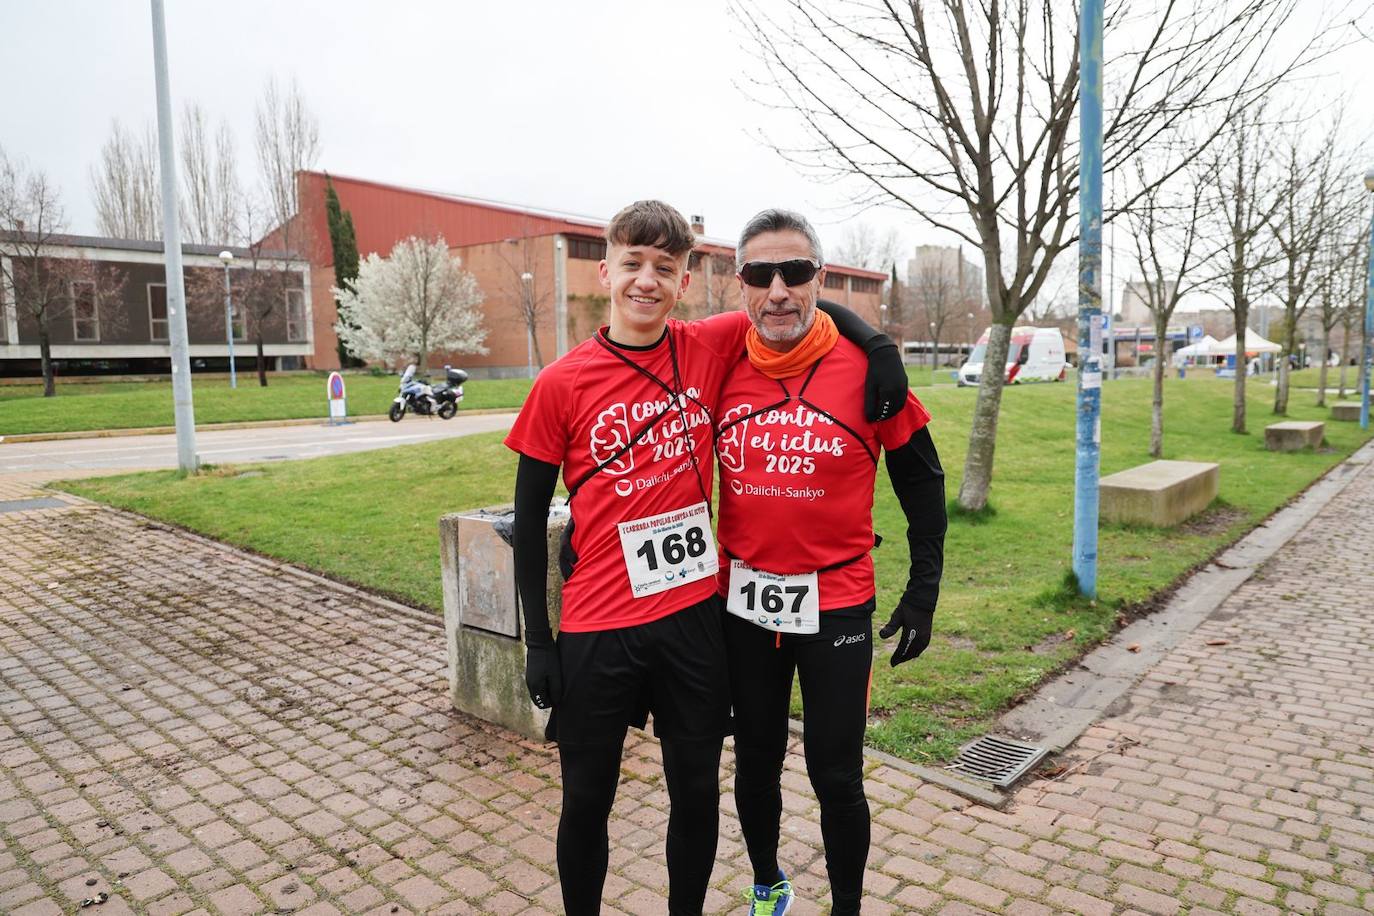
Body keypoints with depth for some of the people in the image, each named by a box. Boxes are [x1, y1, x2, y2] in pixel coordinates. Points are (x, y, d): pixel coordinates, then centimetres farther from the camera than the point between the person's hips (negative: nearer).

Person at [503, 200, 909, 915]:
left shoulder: (710, 348, -3)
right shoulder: (562, 384, -6)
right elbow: (529, 519, -1)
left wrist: (876, 341, -7)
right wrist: (538, 641, -1)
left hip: (693, 614, 2)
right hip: (595, 630, -1)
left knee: (696, 791, 17)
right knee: (587, 802, 14)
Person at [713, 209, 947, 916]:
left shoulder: (867, 369, -10)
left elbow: (921, 482, 0)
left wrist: (923, 592, 0)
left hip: (835, 607, -2)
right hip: (743, 605, 3)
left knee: (836, 778, 9)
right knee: (755, 763, 19)